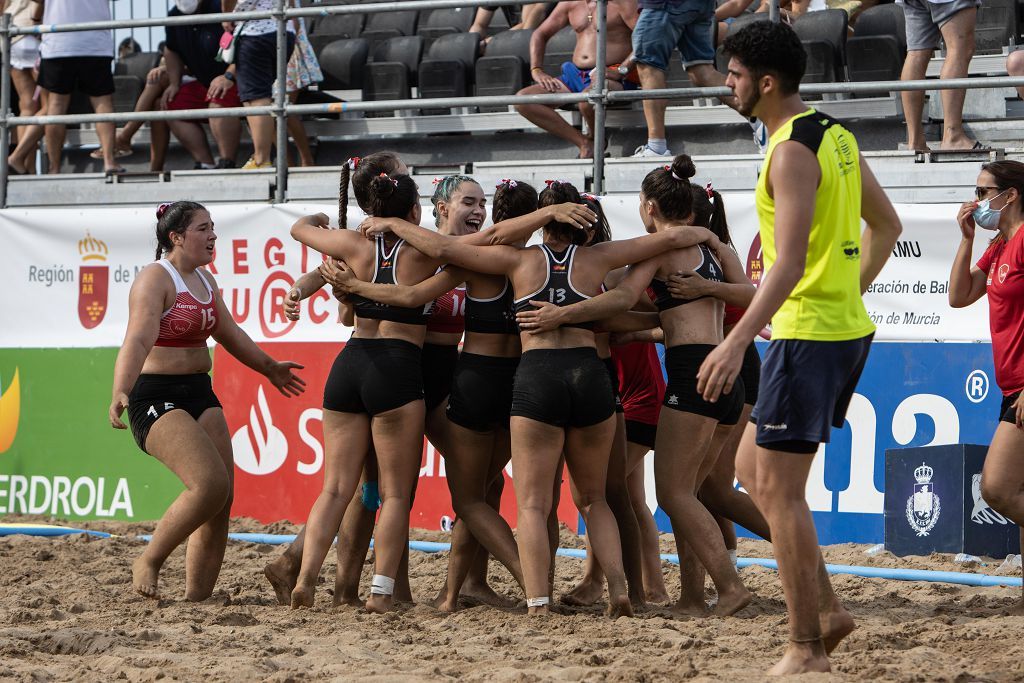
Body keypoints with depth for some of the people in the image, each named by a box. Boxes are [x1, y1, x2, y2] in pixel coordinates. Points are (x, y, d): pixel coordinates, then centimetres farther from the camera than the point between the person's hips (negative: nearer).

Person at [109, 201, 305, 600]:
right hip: (157, 397, -9)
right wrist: (120, 394, -43)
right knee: (210, 483, -23)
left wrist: (269, 368, 43)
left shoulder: (204, 279, 14)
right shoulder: (155, 279, -13)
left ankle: (197, 596, 5)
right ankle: (148, 563, -5)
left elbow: (229, 334, 30)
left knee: (222, 498, 0)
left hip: (200, 393, 9)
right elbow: (138, 341, -28)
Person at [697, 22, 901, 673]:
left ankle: (806, 648, -1)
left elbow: (790, 262, -27)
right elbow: (886, 225, 21)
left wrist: (738, 342, -31)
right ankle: (827, 610, 14)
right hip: (848, 326, 10)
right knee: (753, 468, 17)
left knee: (779, 490, -4)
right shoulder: (836, 135, 12)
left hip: (809, 333, -10)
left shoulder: (792, 152, -17)